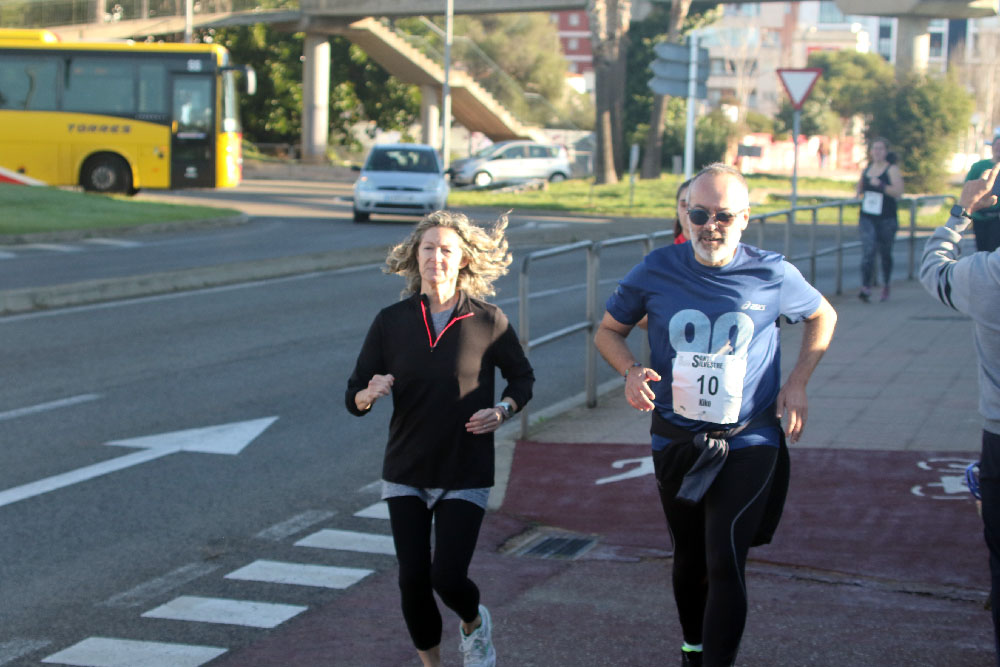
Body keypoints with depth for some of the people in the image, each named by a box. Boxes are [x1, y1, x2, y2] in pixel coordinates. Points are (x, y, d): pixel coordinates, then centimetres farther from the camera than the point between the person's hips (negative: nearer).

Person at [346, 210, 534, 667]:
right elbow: (354, 400, 0)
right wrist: (370, 393, -23)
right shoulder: (391, 321, -4)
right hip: (405, 475, 2)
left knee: (448, 577, -11)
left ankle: (474, 624, 26)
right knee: (412, 579, 0)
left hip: (465, 476, -2)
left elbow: (522, 377, 9)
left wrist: (504, 410, -11)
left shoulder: (488, 321, -7)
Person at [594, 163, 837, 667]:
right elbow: (608, 331, 8)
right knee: (689, 560, 17)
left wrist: (798, 382, 0)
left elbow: (823, 316, 13)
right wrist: (630, 372, -13)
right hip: (676, 441, 3)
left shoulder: (772, 275, -7)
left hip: (749, 442, -2)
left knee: (725, 563, -17)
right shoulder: (657, 271, -5)